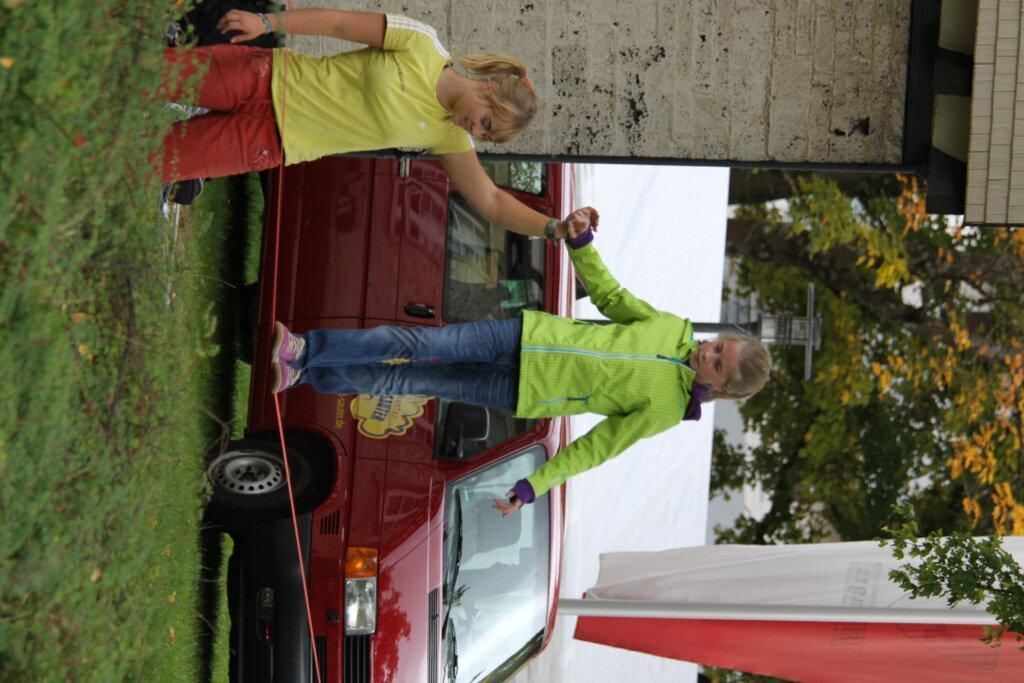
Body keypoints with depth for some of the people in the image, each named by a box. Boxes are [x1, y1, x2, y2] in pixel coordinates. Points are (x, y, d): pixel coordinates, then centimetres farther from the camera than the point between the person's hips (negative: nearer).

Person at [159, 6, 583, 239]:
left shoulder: (449, 137, -5)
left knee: (161, 160, -10)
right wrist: (267, 22, -19)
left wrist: (554, 227, -17)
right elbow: (340, 23, -11)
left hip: (271, 146, 2)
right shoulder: (420, 46, -14)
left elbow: (491, 202, -3)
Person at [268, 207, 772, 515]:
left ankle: (311, 376, 1)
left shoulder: (664, 411, -11)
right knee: (418, 345, -10)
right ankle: (305, 351, 0)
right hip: (531, 334, 3)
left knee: (407, 381, -6)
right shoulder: (673, 329, 1)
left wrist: (532, 487, -15)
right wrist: (580, 240, -6)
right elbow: (607, 295, 9)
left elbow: (595, 448, -11)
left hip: (521, 393, -3)